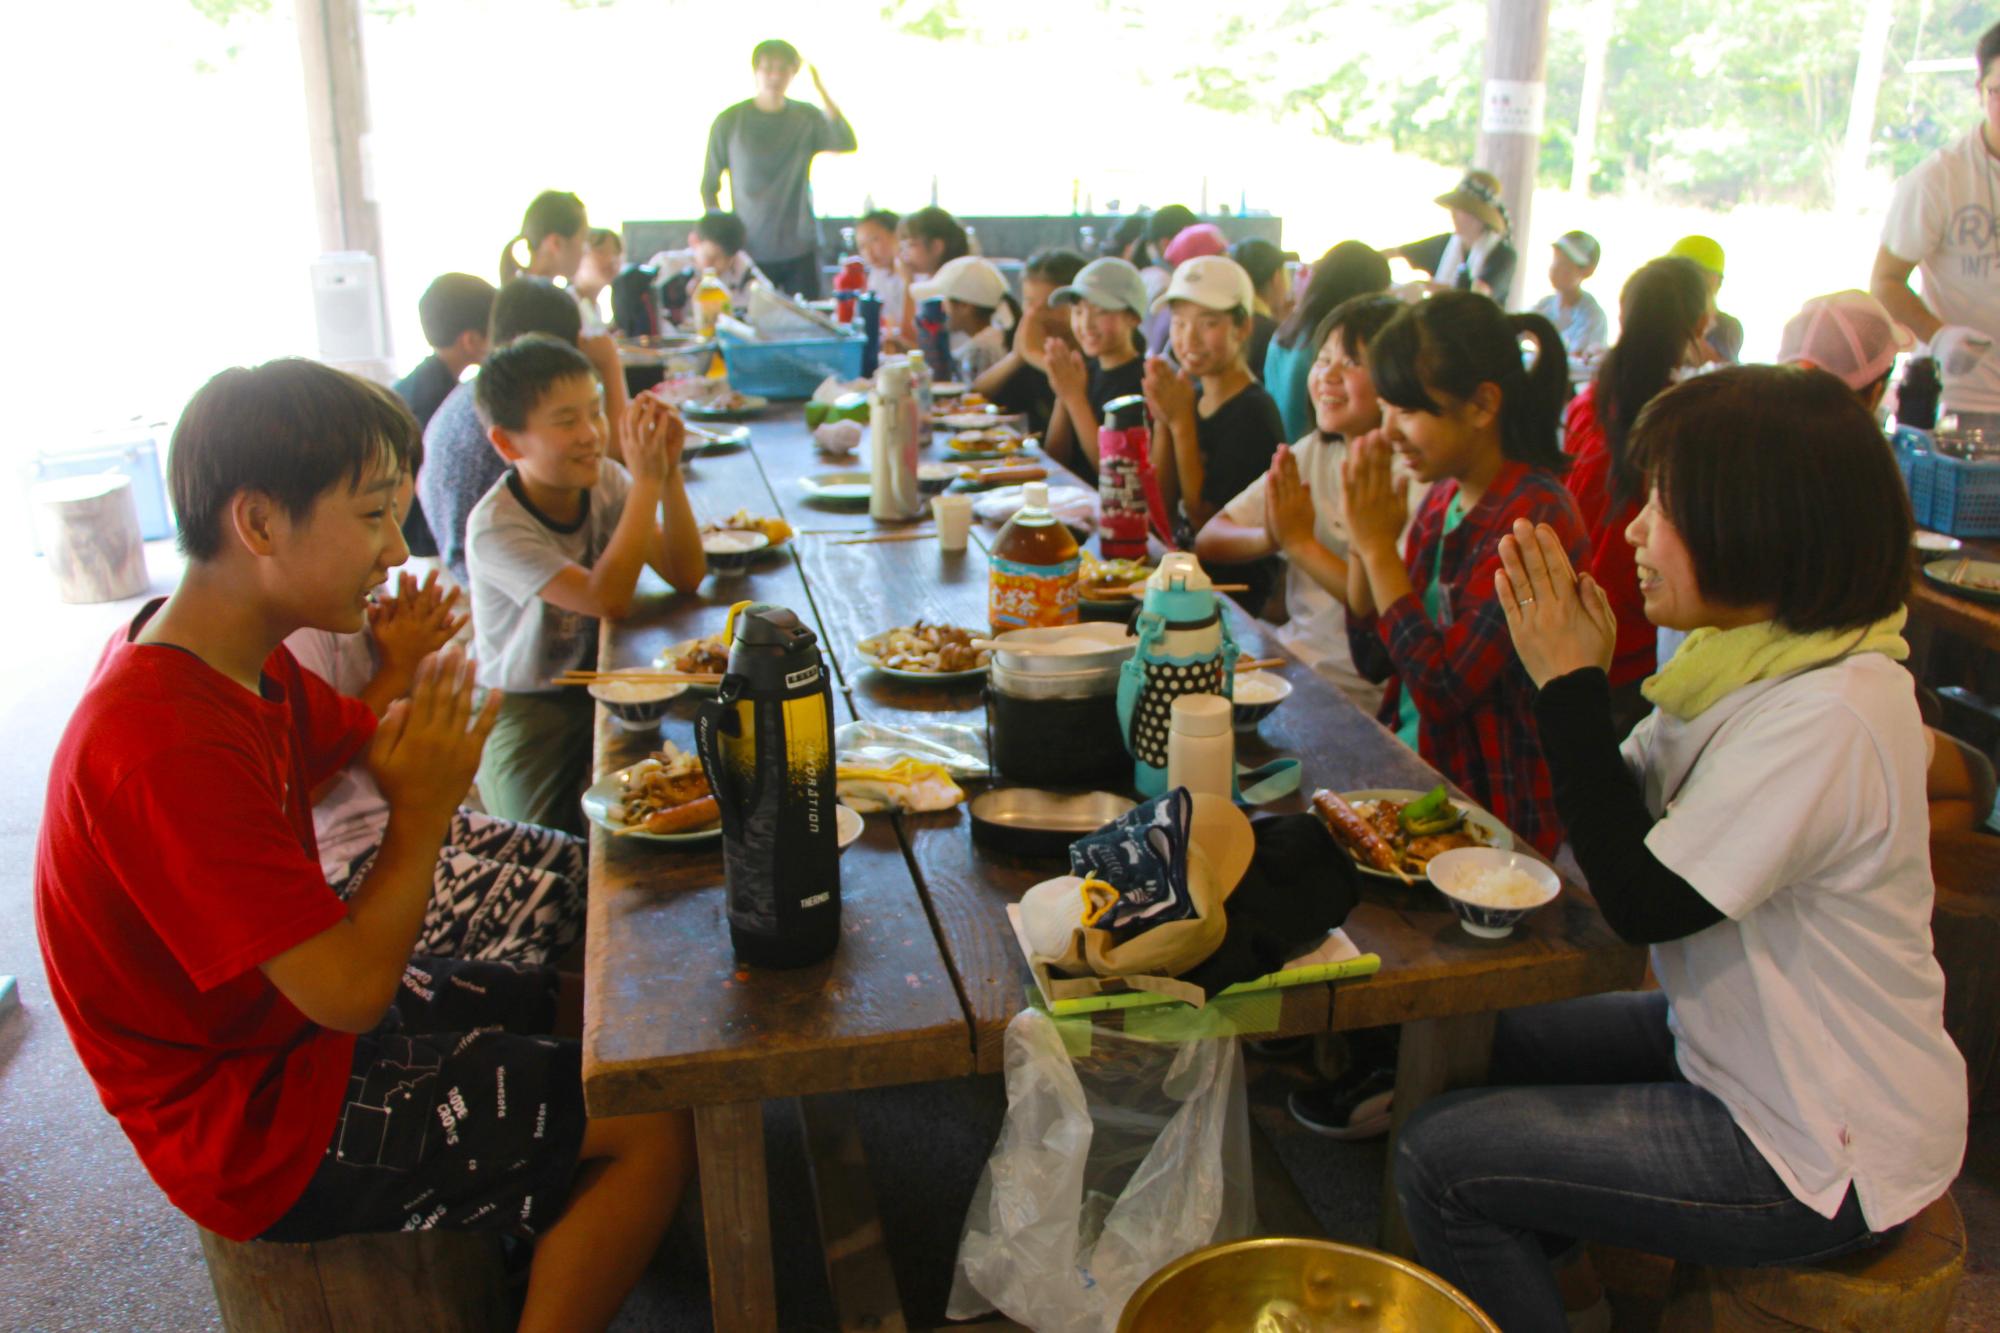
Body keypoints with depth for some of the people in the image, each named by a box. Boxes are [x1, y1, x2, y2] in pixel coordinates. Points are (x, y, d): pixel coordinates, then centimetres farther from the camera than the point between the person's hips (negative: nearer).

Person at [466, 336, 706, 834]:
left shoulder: (605, 481, -6)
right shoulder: (496, 526, -22)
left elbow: (686, 575, -12)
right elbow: (609, 600, -33)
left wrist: (669, 472, -23)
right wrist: (646, 480, -31)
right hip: (527, 712, -4)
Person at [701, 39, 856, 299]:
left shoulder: (808, 118, 5)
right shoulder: (729, 122, 2)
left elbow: (847, 144, -14)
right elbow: (709, 187, 7)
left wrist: (822, 91, -16)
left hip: (800, 250, 1)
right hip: (750, 251, -1)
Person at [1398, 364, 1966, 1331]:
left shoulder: (1829, 718, -30)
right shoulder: (1764, 656, -1)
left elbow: (1641, 901, -25)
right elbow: (1627, 814, 4)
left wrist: (1572, 682, -23)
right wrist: (1577, 676, -12)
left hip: (1820, 1157, -9)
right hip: (1751, 1051, 9)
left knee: (1441, 1160, -11)